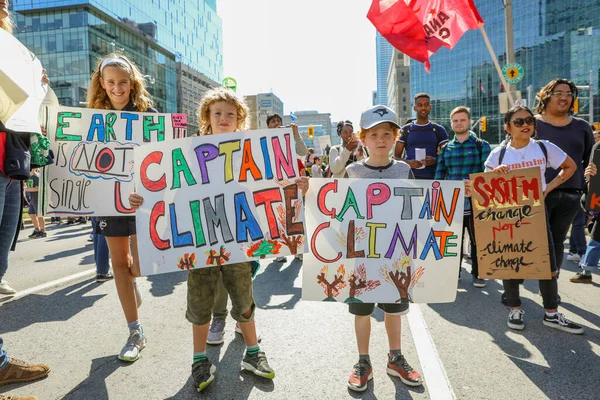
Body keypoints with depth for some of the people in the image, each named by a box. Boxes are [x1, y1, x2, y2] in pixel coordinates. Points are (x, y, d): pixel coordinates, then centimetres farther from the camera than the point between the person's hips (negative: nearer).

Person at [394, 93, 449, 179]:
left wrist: (435, 160, -13)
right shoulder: (405, 130, 9)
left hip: (433, 178, 1)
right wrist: (408, 163, -14)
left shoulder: (438, 130, 10)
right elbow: (396, 156, 7)